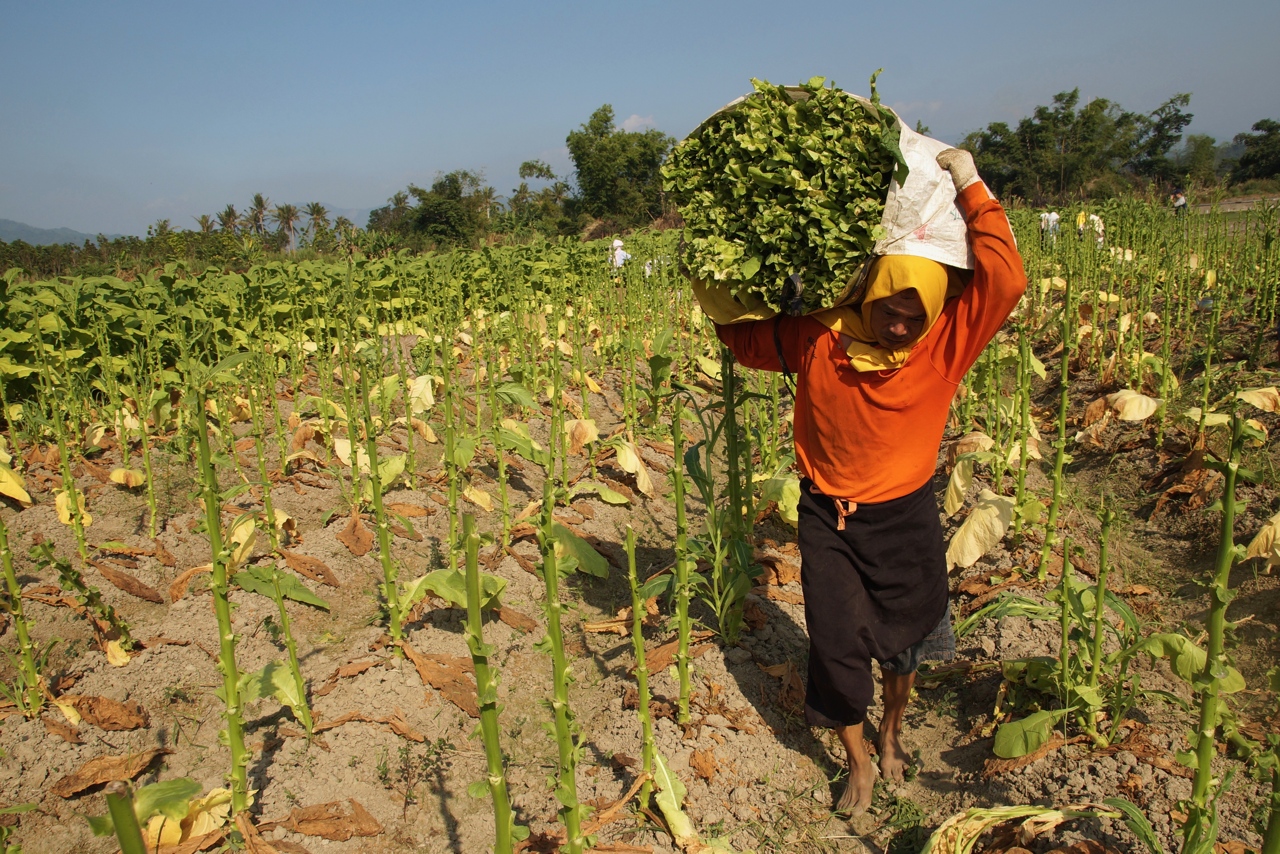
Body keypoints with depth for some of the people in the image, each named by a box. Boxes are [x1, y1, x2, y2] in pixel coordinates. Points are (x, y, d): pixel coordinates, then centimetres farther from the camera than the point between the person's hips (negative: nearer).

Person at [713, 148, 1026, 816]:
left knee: (904, 639, 21)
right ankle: (858, 761, 33)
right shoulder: (818, 336, -14)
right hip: (827, 517, 0)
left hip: (905, 516, 1)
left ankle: (891, 733, 51)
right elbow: (741, 337, 1)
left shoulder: (946, 344, -16)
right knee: (837, 644, 7)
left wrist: (970, 186, -25)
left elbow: (1005, 280, -29)